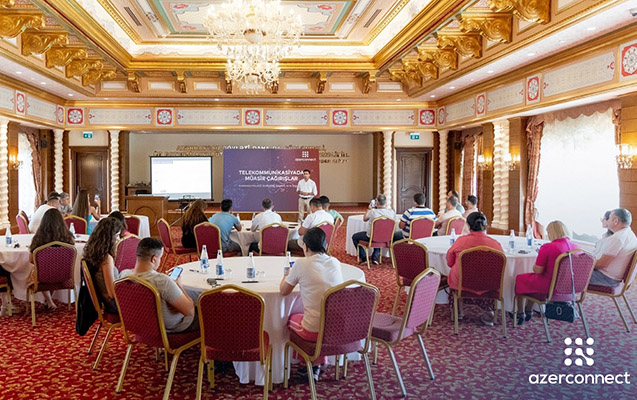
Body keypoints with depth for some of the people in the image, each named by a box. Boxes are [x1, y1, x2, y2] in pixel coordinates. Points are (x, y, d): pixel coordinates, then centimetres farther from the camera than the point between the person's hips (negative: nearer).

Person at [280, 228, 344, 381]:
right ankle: (318, 364, 35)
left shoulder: (301, 264, -11)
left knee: (291, 319, 27)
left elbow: (283, 291, 2)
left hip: (314, 331, -4)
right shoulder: (335, 263, 3)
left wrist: (286, 277, 22)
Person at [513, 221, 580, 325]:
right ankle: (528, 311, 43)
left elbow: (537, 270, -18)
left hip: (550, 287, -7)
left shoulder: (547, 247, -21)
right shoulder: (577, 248, -3)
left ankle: (520, 314, 32)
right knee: (534, 279, 32)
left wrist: (534, 266, 5)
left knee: (519, 279, 18)